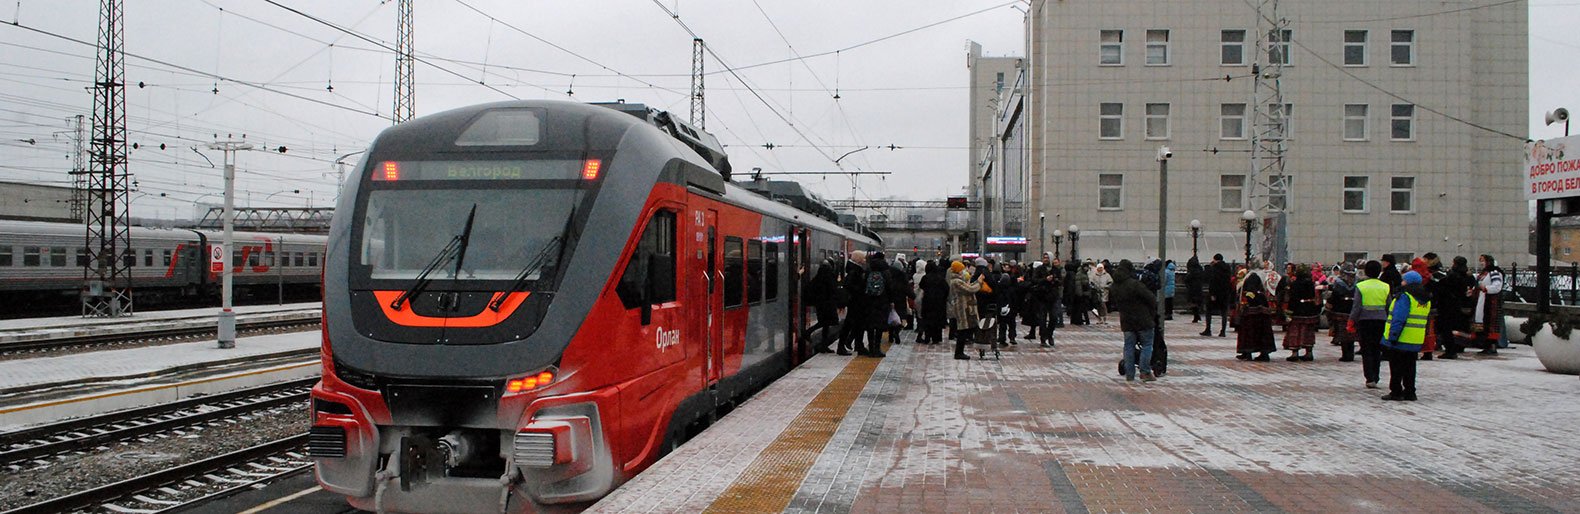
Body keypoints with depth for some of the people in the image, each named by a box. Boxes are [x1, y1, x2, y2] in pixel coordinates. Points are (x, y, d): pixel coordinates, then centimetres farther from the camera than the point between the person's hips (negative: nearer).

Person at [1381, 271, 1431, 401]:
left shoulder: (1404, 296, -15)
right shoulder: (1426, 299, 11)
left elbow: (1398, 319, -21)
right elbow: (1424, 321, 16)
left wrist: (1393, 336, -19)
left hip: (1401, 340, -7)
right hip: (1416, 341, 7)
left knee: (1396, 367, 1)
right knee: (1409, 367, 15)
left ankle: (1396, 392, 4)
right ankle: (1409, 392, 17)